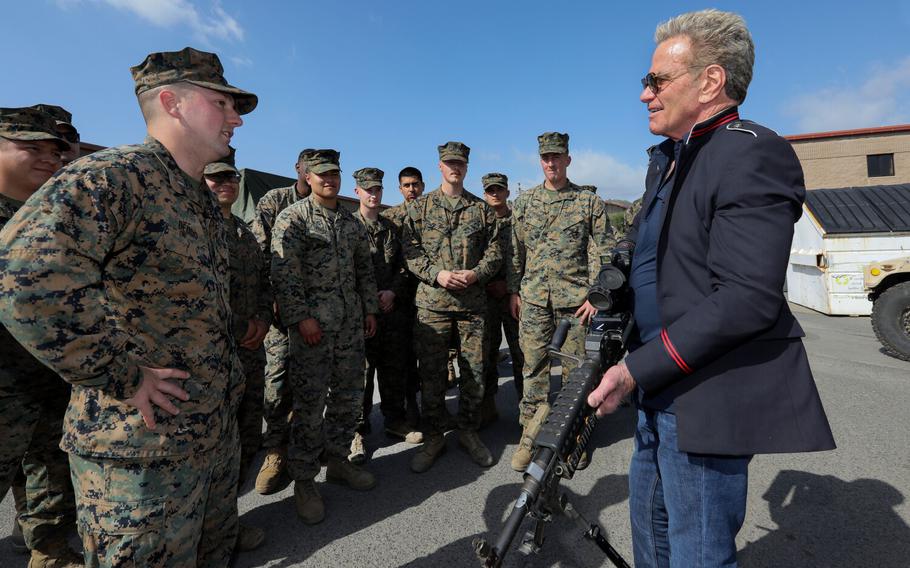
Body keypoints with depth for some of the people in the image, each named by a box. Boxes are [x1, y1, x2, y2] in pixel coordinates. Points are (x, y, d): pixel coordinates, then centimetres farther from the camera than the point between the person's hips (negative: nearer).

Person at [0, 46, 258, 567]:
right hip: (144, 444, -8)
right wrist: (122, 377, -24)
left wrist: (227, 364, 11)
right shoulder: (115, 176, -17)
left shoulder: (204, 198, 11)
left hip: (219, 428, 8)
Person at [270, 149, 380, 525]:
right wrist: (301, 317, -18)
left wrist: (370, 309, 12)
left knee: (349, 397, 12)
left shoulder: (351, 221, 15)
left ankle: (338, 461, 29)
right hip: (312, 323, -6)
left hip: (351, 323, 6)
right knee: (310, 403, -1)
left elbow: (365, 268, 18)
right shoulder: (292, 218, -4)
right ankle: (304, 479, 15)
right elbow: (283, 272, -12)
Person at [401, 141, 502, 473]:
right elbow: (410, 251, 1)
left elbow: (494, 252, 7)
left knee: (474, 373, 7)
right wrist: (437, 274, -14)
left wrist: (475, 274, -11)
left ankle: (468, 433, 26)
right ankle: (434, 437, 21)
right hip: (432, 302, -1)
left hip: (473, 303, 1)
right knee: (431, 374, 5)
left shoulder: (482, 209, 11)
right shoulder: (420, 206, 7)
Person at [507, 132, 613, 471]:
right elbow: (515, 251, 11)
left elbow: (606, 252, 2)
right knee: (533, 367, 5)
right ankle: (529, 435, 16)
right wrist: (513, 291, 6)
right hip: (533, 299, 2)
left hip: (574, 299, -1)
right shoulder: (524, 201, 9)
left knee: (574, 367, 7)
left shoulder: (589, 201, 3)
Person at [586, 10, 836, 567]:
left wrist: (638, 370, -23)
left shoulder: (752, 154, -16)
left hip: (706, 399, -9)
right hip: (661, 390, 9)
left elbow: (748, 297, -24)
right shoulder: (667, 159, 14)